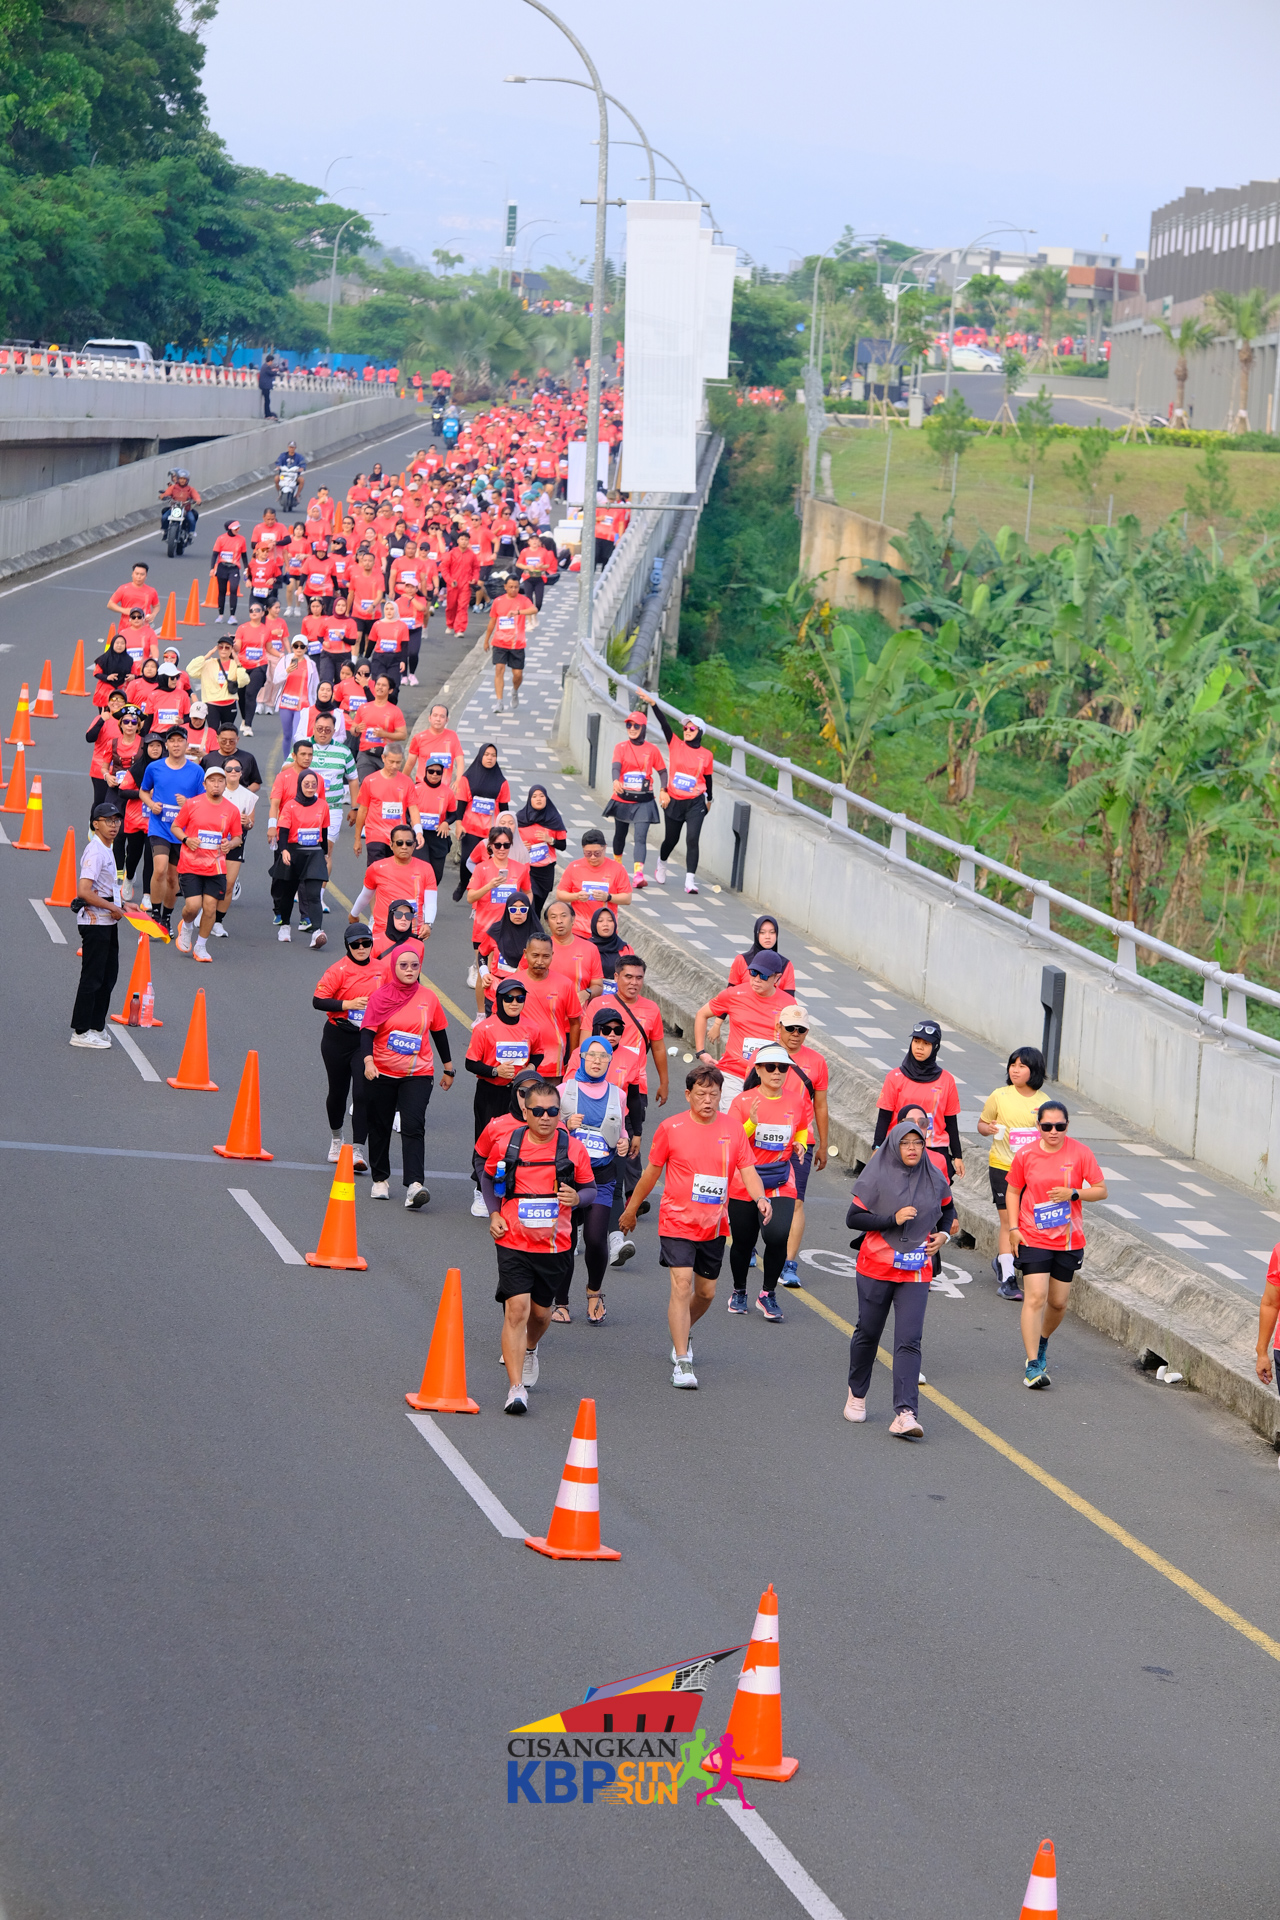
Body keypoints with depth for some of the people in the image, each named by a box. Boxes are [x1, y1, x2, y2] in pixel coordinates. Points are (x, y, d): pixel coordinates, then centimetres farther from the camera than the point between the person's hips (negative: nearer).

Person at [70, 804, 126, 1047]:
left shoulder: (106, 850, 14)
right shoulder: (95, 852, -17)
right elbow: (84, 891, -26)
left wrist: (121, 905, 15)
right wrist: (113, 907, -18)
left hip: (108, 921, 10)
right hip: (94, 921, -10)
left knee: (108, 975, 14)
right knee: (92, 977, -6)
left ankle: (96, 1027, 22)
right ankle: (81, 1032, -1)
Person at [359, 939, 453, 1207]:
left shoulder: (428, 998, 2)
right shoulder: (380, 997, -4)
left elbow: (439, 1033, 12)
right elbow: (367, 1031, -10)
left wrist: (448, 1069, 19)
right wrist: (368, 1061, -27)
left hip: (418, 1074, 0)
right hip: (382, 1073, 0)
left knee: (413, 1126, -14)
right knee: (380, 1127, 11)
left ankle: (414, 1186, -24)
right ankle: (380, 1179, 30)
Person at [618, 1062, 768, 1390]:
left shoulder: (732, 1129, 1)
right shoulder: (671, 1128, -5)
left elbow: (747, 1169, 1)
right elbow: (651, 1172, 6)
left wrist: (760, 1197, -20)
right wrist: (631, 1210, 14)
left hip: (714, 1226, 4)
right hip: (677, 1223, -3)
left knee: (706, 1292, 14)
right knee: (682, 1285, -15)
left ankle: (683, 1333, 44)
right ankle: (682, 1362, -14)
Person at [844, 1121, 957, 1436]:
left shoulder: (936, 1180, 3)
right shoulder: (876, 1177, -8)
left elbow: (947, 1210, 22)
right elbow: (853, 1217, -10)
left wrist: (943, 1234, 3)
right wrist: (893, 1219, -19)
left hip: (916, 1273, 1)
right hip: (876, 1268, -1)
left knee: (908, 1341, -11)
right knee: (868, 1333, 12)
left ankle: (905, 1413, -19)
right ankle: (857, 1393, 38)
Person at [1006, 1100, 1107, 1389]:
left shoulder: (1079, 1153, -5)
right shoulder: (1025, 1155, -4)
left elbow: (1101, 1190, 0)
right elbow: (1013, 1191, 9)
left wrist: (1073, 1193, -18)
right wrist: (1013, 1228, -2)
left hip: (1068, 1240, 2)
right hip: (1033, 1238, -2)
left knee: (1058, 1302, 11)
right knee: (1035, 1297, -14)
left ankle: (1042, 1341, 42)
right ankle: (1033, 1364, -13)